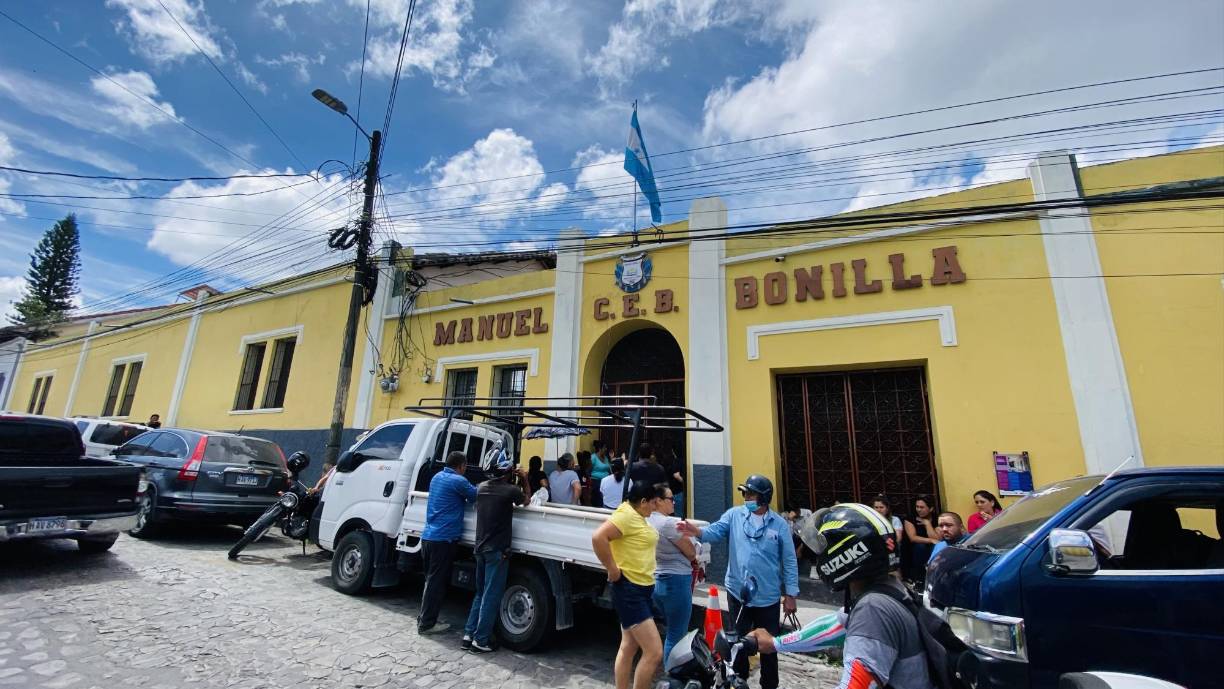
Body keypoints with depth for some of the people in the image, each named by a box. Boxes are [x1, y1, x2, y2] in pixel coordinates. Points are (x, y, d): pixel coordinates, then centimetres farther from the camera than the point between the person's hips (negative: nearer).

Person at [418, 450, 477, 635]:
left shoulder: (437, 477, 13)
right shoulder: (458, 481, -14)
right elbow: (476, 496, -4)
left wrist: (464, 496, 11)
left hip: (428, 536, 9)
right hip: (443, 539, -9)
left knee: (432, 580, 19)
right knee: (436, 583, 2)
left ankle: (425, 619, 27)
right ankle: (426, 624, 10)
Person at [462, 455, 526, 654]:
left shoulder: (483, 487, 5)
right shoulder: (511, 490, -14)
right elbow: (526, 502, 5)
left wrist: (513, 478, 19)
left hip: (480, 548, 7)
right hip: (497, 550, -7)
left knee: (481, 593, 20)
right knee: (491, 596, 3)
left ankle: (469, 634, 22)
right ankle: (480, 640, 8)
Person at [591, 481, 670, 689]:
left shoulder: (637, 515, 9)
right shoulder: (627, 514, -21)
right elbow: (598, 537, -33)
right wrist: (612, 570, -25)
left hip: (641, 588, 10)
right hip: (629, 590, -10)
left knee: (628, 647, 19)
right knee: (654, 652, -8)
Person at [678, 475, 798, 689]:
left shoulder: (779, 524, -6)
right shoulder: (734, 515, -5)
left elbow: (789, 561, -1)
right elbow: (716, 531, -19)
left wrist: (790, 595, -1)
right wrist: (697, 531, -40)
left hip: (768, 597, -1)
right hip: (737, 593, 1)